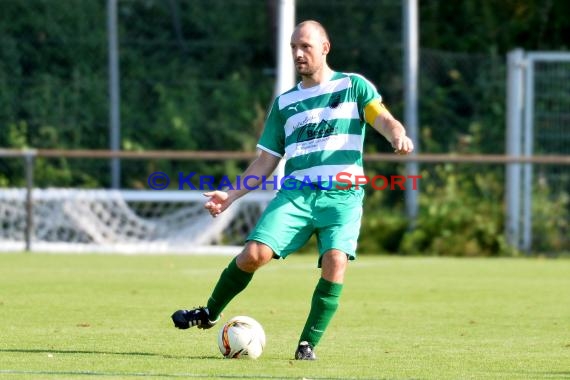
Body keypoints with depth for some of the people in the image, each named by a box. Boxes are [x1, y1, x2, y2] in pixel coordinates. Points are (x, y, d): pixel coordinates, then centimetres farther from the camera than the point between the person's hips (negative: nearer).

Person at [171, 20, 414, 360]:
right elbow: (266, 161, 20)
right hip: (296, 192, 2)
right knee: (254, 254, -14)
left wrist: (398, 136, -32)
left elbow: (382, 118, -8)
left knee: (335, 262, -24)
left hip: (342, 195, -2)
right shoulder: (285, 102, 17)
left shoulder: (354, 86, 8)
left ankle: (308, 344, -10)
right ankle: (210, 314, 9)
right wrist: (230, 195, 10)